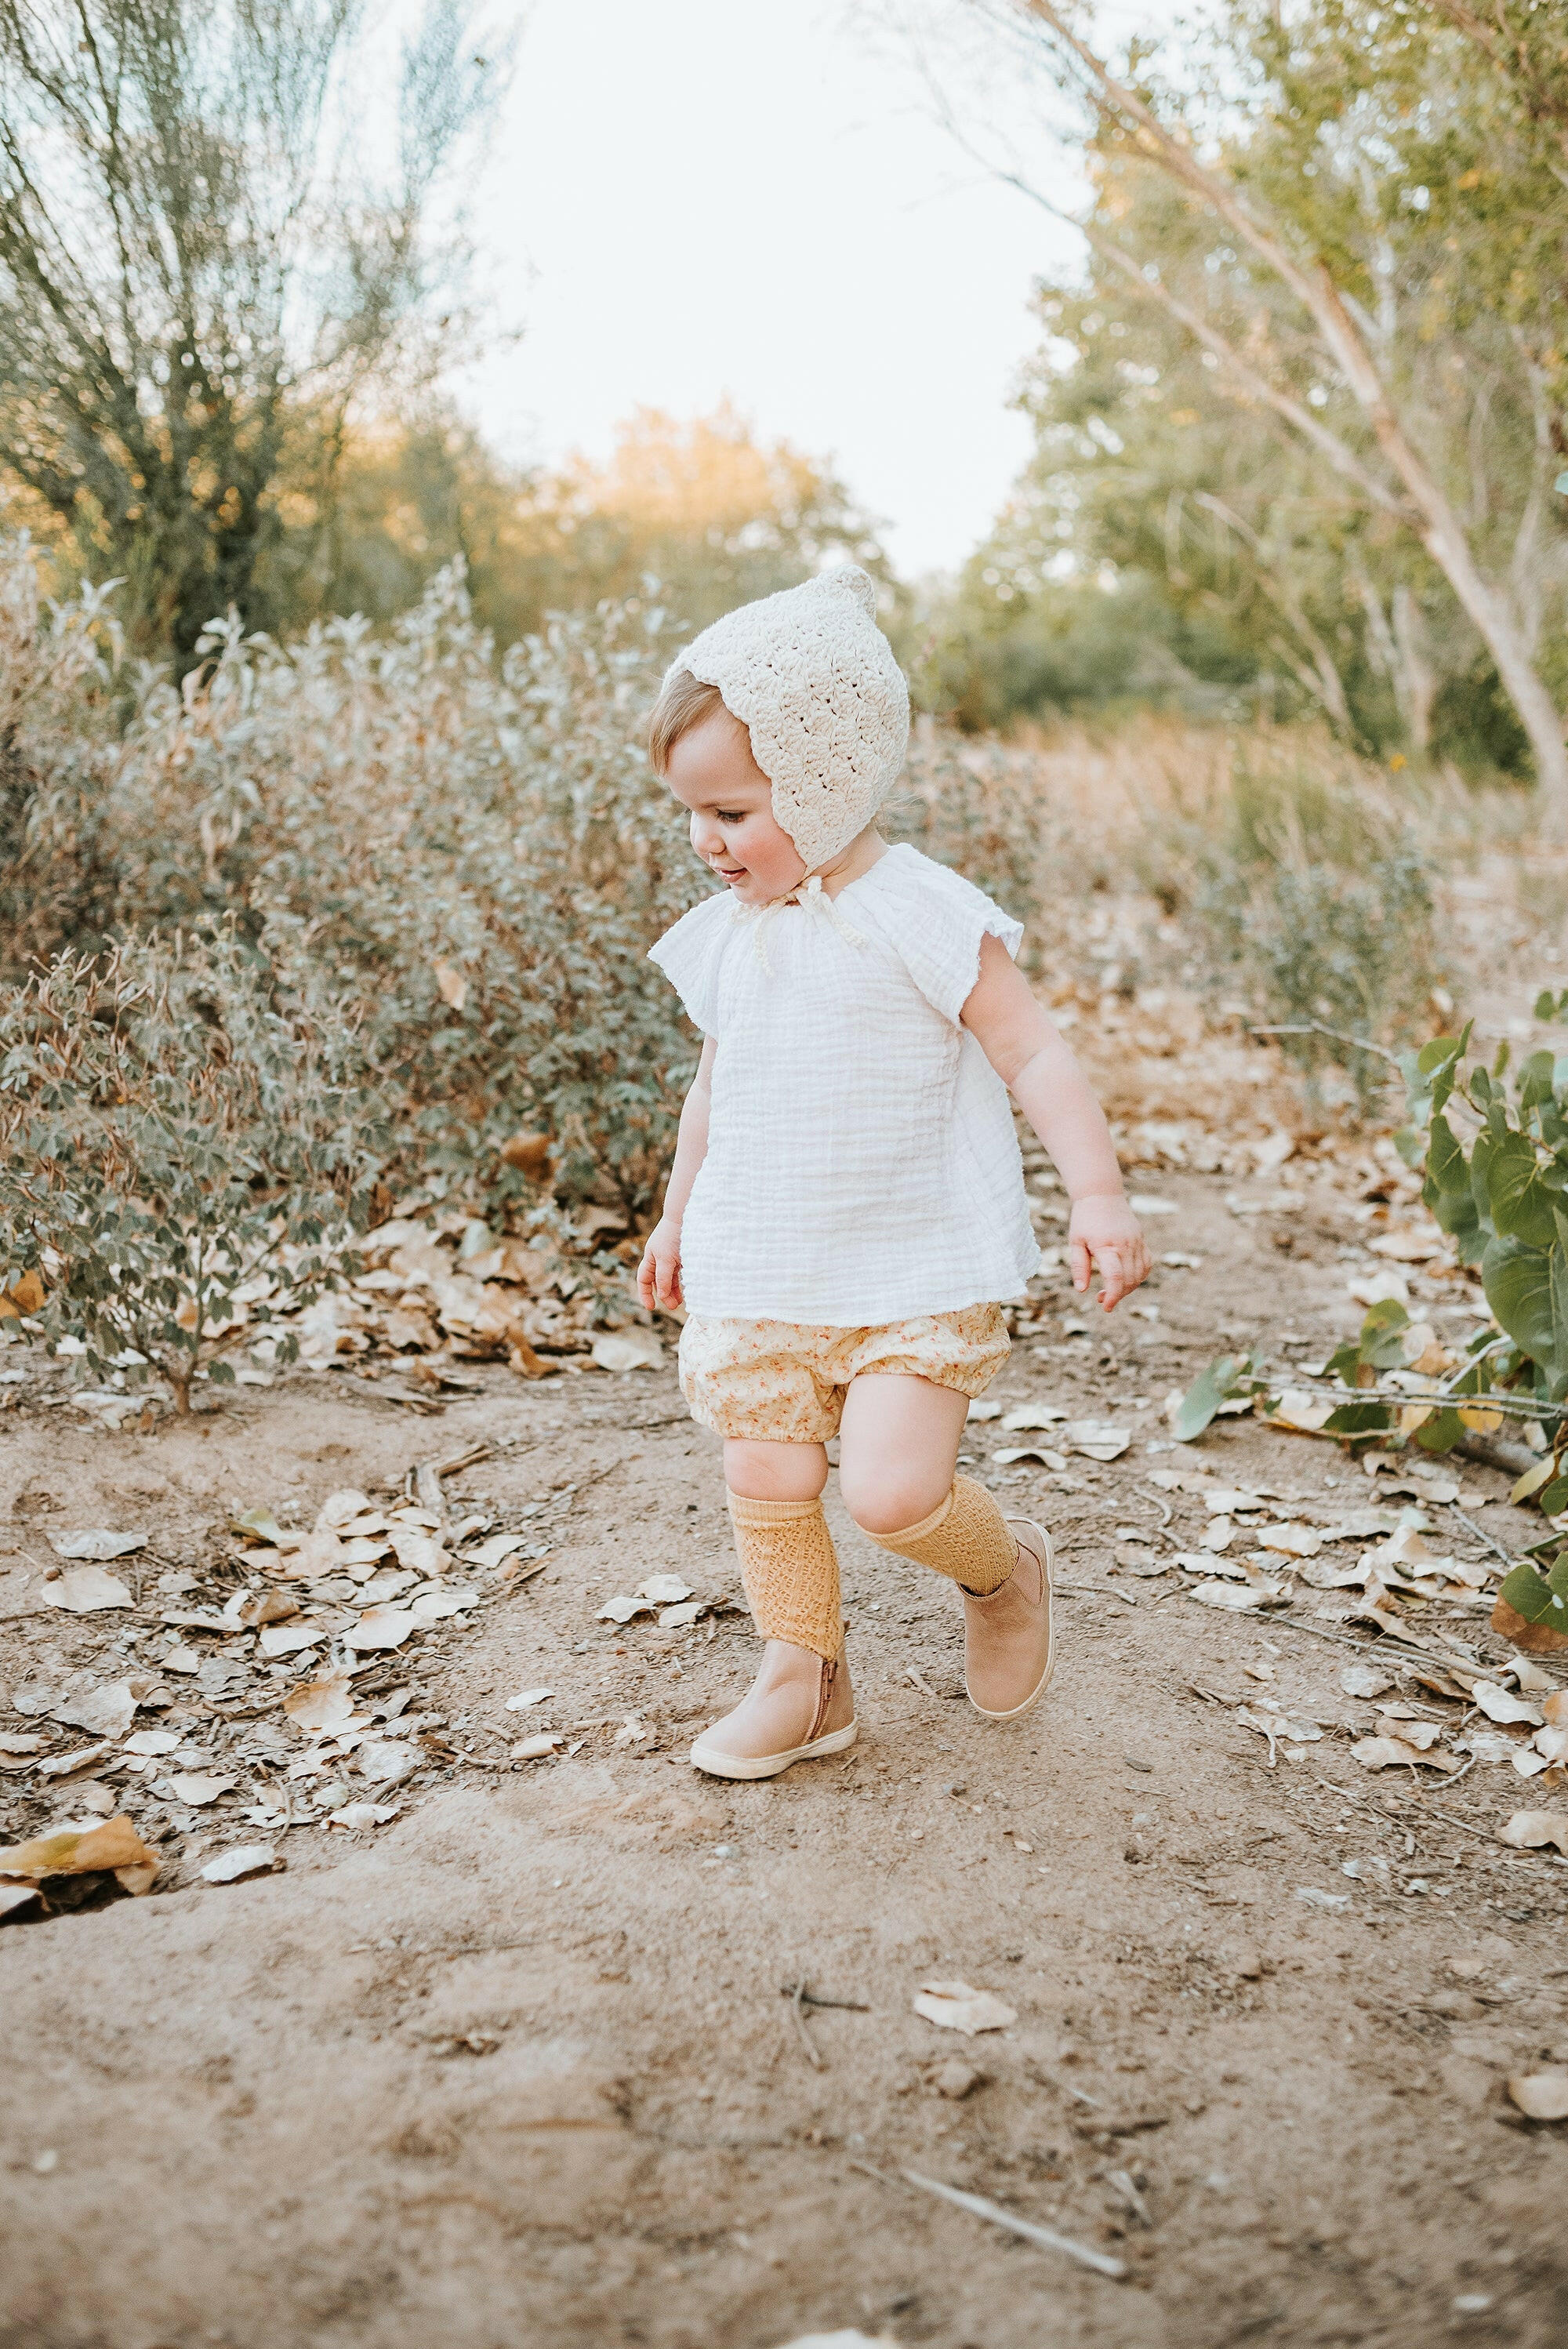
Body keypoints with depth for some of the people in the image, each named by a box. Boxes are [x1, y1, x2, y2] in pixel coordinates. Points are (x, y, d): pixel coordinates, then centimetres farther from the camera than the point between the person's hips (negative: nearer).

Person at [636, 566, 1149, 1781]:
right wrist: (676, 1216, 26)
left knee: (891, 1487, -14)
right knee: (767, 1481, 5)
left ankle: (1004, 1566, 19)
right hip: (761, 1278, 6)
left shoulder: (923, 917, -13)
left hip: (916, 1275, -6)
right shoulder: (727, 932, 6)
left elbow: (1034, 1053, -13)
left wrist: (1100, 1193, -23)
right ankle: (803, 1677, 25)